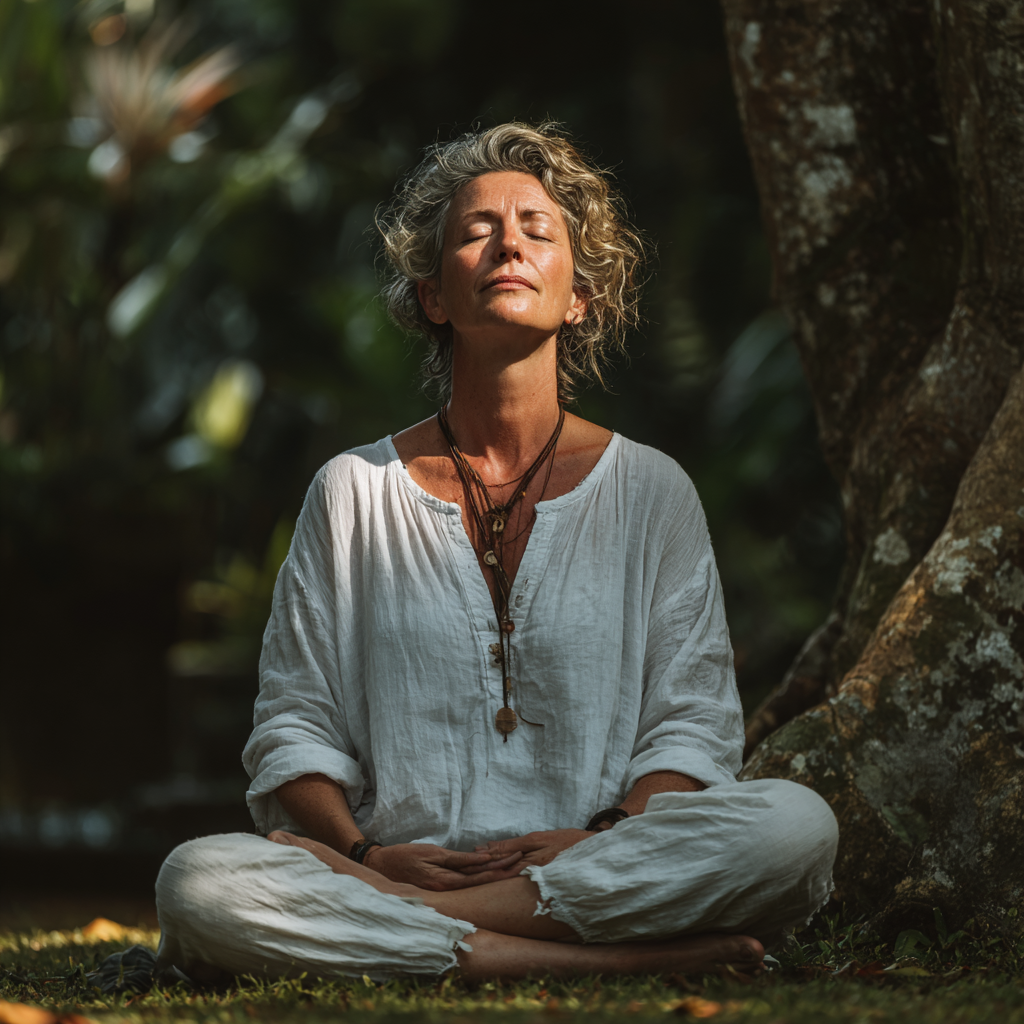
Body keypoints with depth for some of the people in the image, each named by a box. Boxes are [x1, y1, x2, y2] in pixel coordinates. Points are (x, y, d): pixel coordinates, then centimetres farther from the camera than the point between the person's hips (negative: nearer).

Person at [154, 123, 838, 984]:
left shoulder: (652, 491, 12)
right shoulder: (355, 492, 12)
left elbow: (693, 727, 6)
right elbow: (294, 727, 9)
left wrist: (609, 843, -15)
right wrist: (363, 854, -12)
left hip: (604, 872, 0)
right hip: (400, 868, 0)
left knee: (795, 824, -30)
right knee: (198, 878, -31)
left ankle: (399, 921, -27)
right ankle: (627, 959, -32)